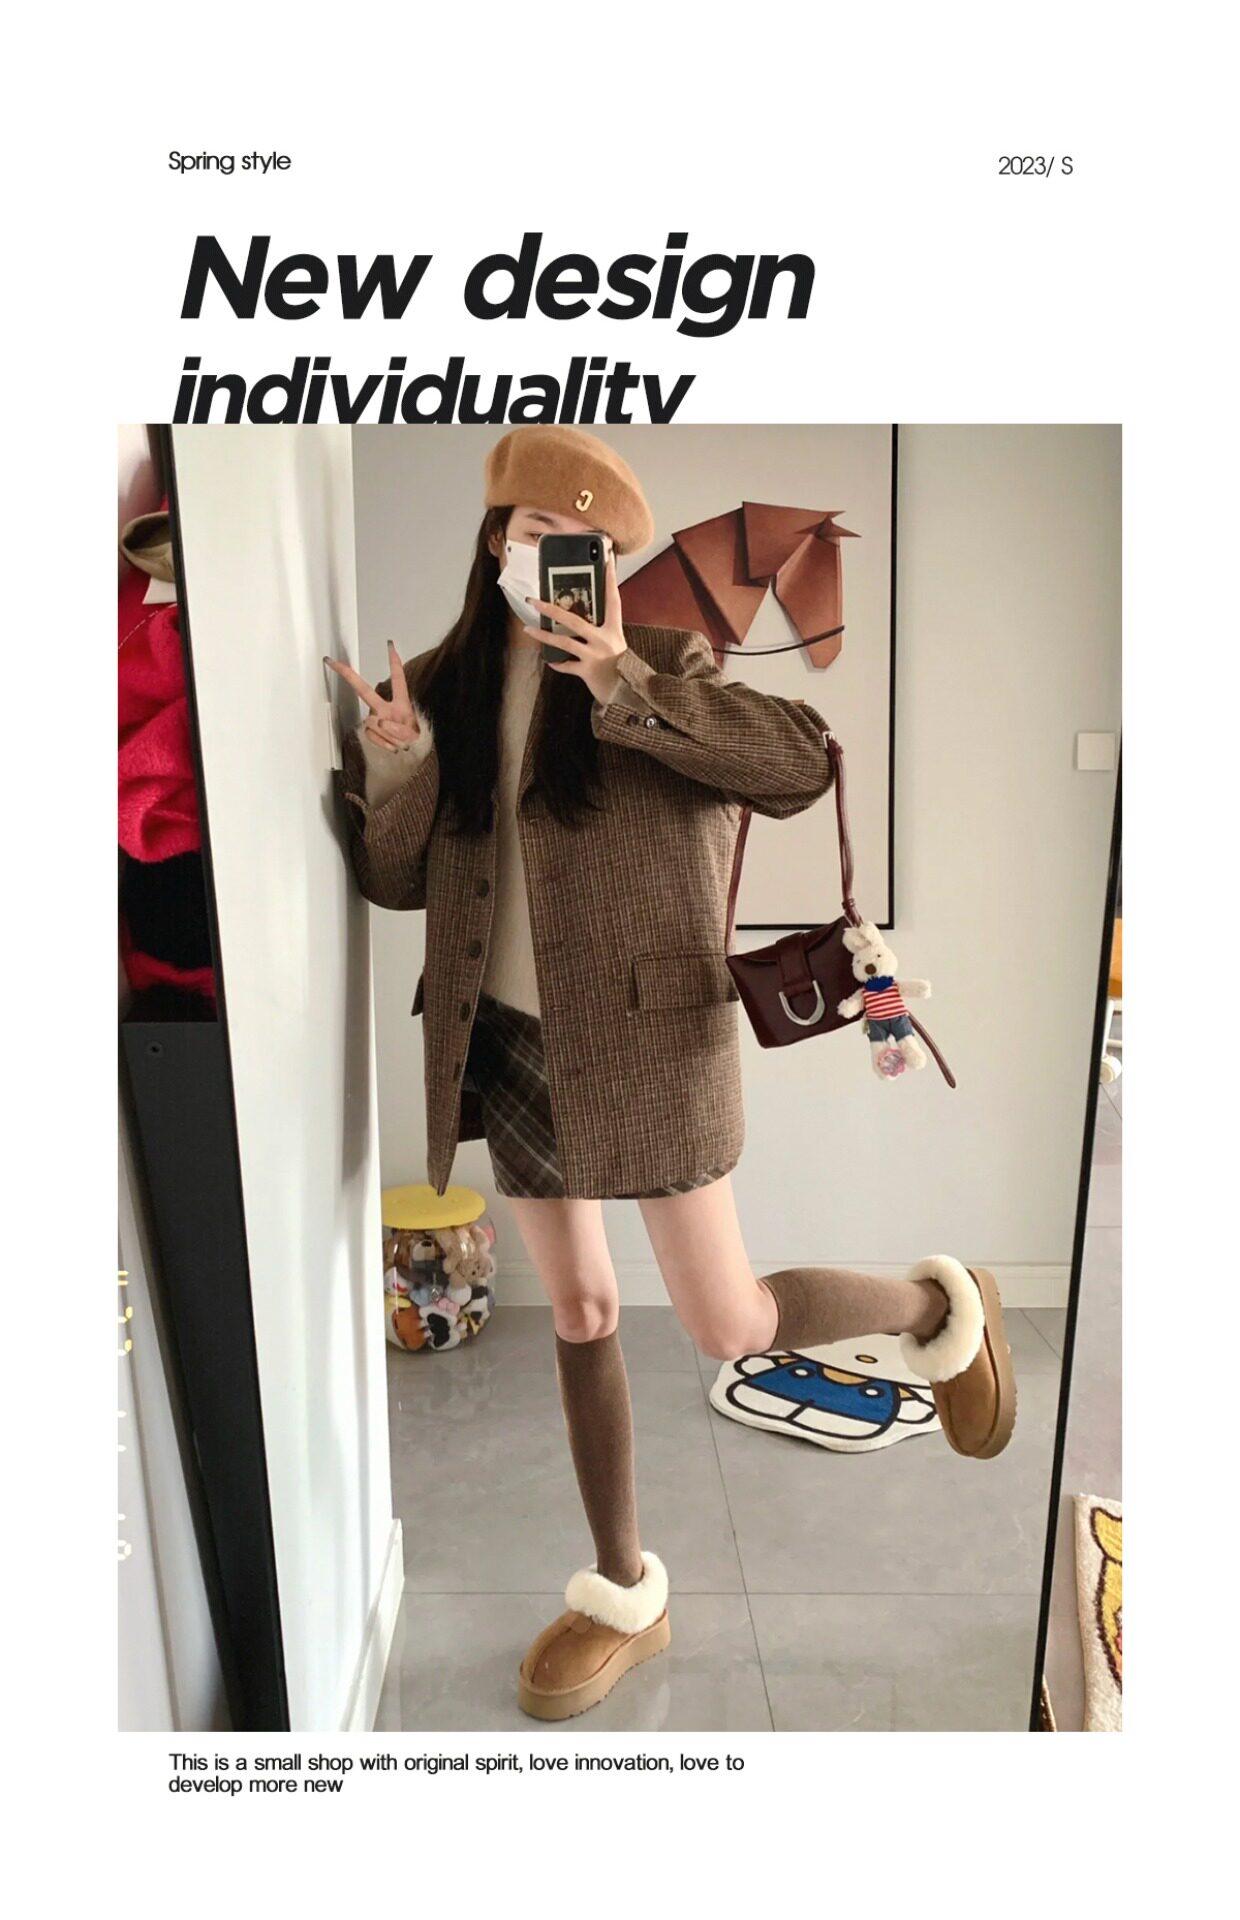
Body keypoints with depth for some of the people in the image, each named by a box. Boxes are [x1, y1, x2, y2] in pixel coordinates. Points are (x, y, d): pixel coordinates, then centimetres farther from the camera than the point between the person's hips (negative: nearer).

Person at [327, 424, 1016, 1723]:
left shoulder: (661, 664, -6)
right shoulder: (445, 685, 6)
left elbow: (801, 765, -21)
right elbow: (397, 881, 6)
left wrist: (633, 689, -28)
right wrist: (392, 763, -13)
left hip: (649, 1041, -5)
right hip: (513, 1046, 5)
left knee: (729, 1326, -2)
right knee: (577, 1312, 14)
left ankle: (938, 1305, 28)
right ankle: (624, 1593, 31)